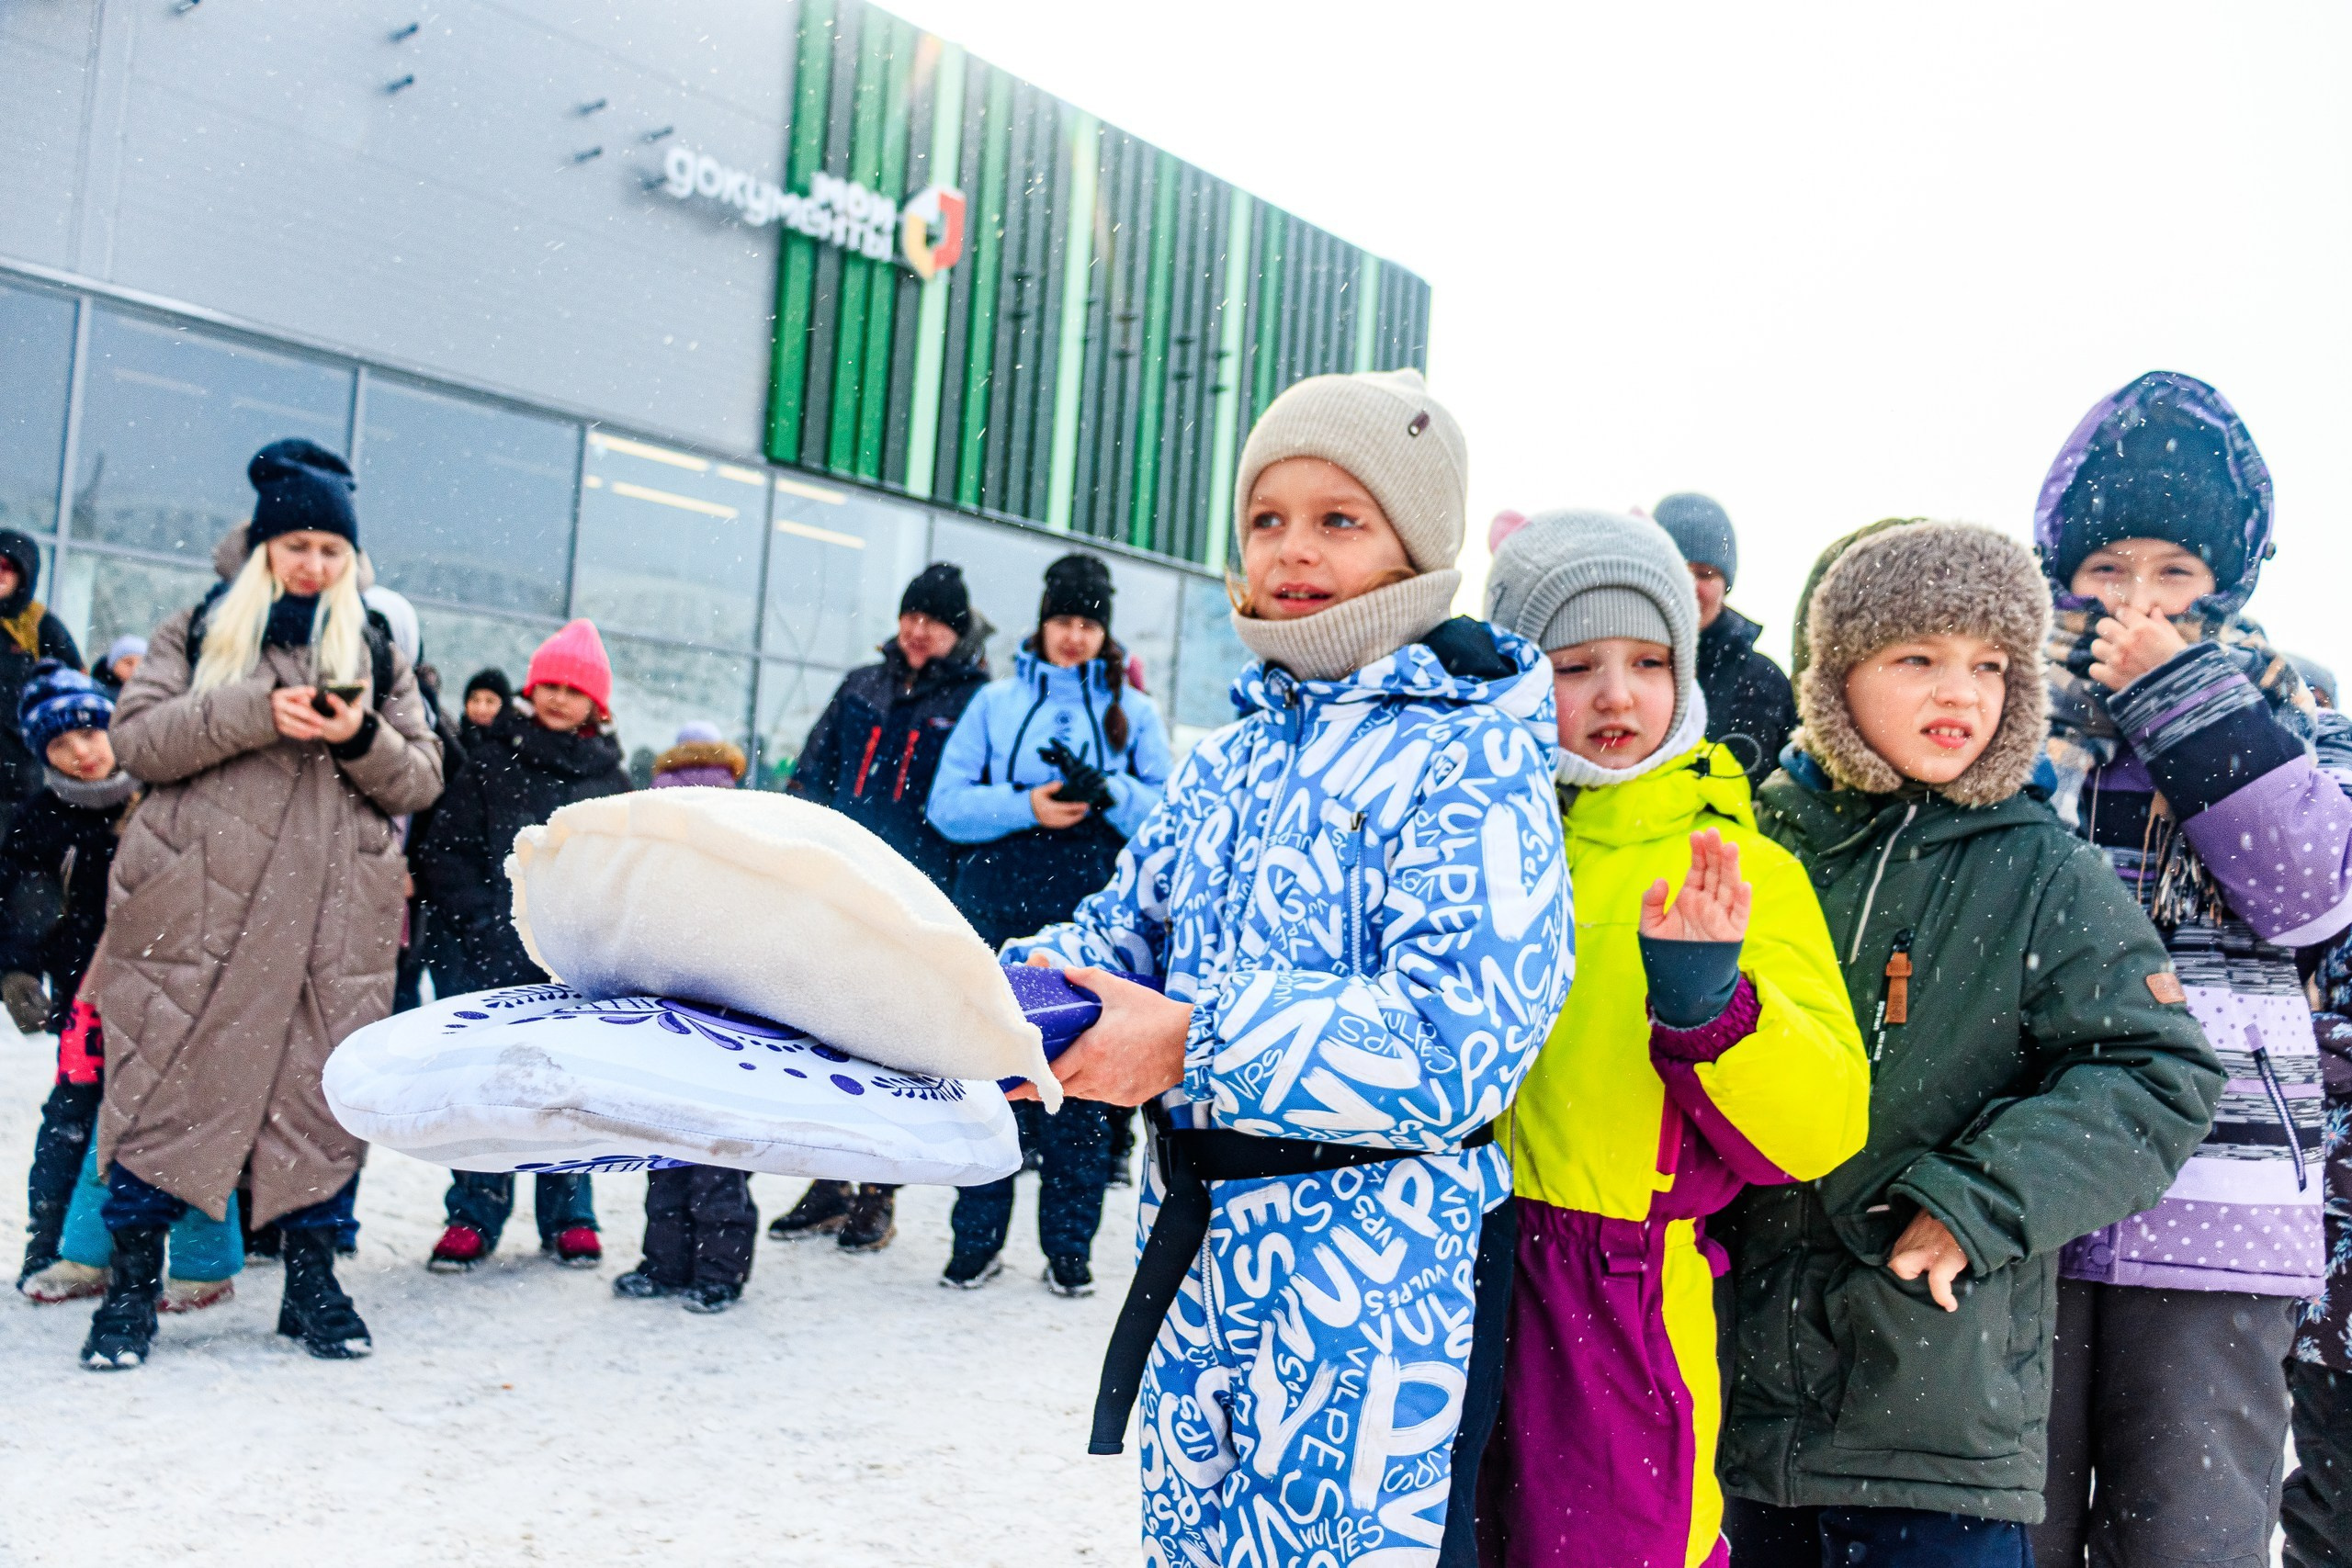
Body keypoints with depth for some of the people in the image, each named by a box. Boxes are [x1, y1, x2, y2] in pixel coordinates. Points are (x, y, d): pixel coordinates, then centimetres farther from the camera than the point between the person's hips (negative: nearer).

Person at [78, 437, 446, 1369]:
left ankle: (311, 1277, 14)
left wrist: (362, 740, -10)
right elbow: (137, 739, 1)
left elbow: (422, 777, 11)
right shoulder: (201, 631, 13)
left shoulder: (376, 652, 17)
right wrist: (255, 713, -13)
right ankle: (133, 1282, 10)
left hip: (333, 915, 1)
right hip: (199, 902, -1)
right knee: (169, 1079, -2)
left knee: (326, 1084, 1)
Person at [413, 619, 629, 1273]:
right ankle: (473, 1216, 12)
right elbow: (445, 851, 2)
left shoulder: (611, 777, 10)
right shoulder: (492, 760, 5)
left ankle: (569, 1216, 18)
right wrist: (486, 922, -7)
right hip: (500, 953, -1)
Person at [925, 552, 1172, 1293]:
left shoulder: (1134, 712, 11)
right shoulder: (995, 701, 12)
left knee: (1082, 1082, 1)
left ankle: (1070, 1245, 12)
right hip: (997, 915, 1)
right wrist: (1027, 807, -12)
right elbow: (947, 803, 3)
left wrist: (1110, 791, -16)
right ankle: (976, 1238, 14)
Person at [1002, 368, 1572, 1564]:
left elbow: (1456, 1037, -22)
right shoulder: (1231, 760, 12)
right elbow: (1125, 927, 10)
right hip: (1196, 1246, 7)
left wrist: (1193, 1043, -24)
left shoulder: (1473, 753, -11)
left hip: (1375, 1280, -7)